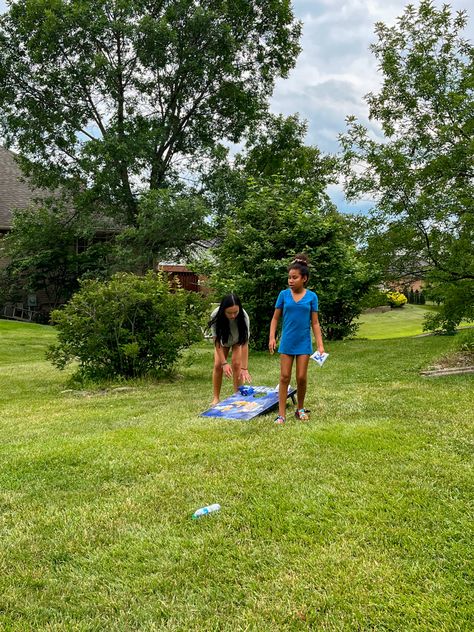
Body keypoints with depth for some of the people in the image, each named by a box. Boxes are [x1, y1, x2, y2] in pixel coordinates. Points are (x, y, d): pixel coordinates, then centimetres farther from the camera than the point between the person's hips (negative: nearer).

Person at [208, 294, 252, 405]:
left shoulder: (243, 316, -40)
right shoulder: (216, 316, -38)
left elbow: (245, 343, -37)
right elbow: (217, 341, -31)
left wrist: (244, 368, -40)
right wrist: (224, 363, -36)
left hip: (238, 340, -1)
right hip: (223, 339, 1)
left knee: (236, 364, -16)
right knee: (218, 365, -8)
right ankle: (215, 398, 4)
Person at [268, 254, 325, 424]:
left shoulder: (311, 296, -2)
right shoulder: (283, 294, -2)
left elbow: (315, 323, 0)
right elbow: (275, 318, 5)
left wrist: (320, 345, -5)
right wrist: (272, 337, -6)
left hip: (304, 343, 0)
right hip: (287, 342, 0)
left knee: (301, 378, 3)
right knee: (284, 377, 0)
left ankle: (300, 409, 24)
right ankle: (281, 414, 4)